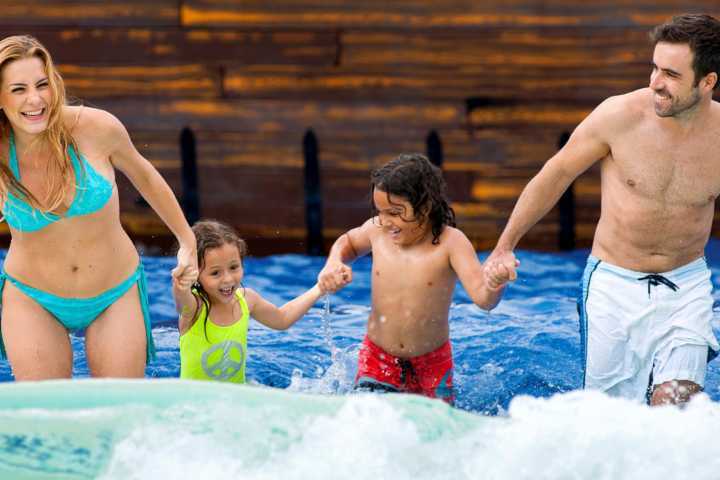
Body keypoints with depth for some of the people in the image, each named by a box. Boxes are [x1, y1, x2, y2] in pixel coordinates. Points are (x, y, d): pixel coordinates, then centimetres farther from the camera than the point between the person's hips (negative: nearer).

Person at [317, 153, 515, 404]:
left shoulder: (450, 242, -19)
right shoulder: (377, 231, -8)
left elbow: (482, 297, -29)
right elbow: (348, 242, 17)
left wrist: (494, 285, -53)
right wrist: (333, 264, -5)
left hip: (432, 364, -2)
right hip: (378, 361, 2)